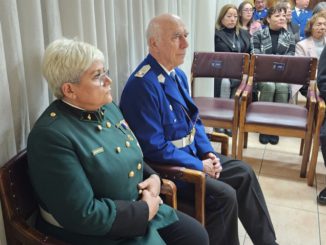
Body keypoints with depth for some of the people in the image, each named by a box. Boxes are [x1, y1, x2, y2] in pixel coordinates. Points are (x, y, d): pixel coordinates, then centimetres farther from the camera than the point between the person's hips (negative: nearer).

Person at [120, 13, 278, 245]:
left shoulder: (178, 74, 5)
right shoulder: (143, 85, -25)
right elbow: (155, 148, -25)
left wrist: (207, 152, -2)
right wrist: (200, 166, -17)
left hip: (192, 154, 10)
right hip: (164, 166, -9)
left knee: (243, 172, 7)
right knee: (224, 195, -19)